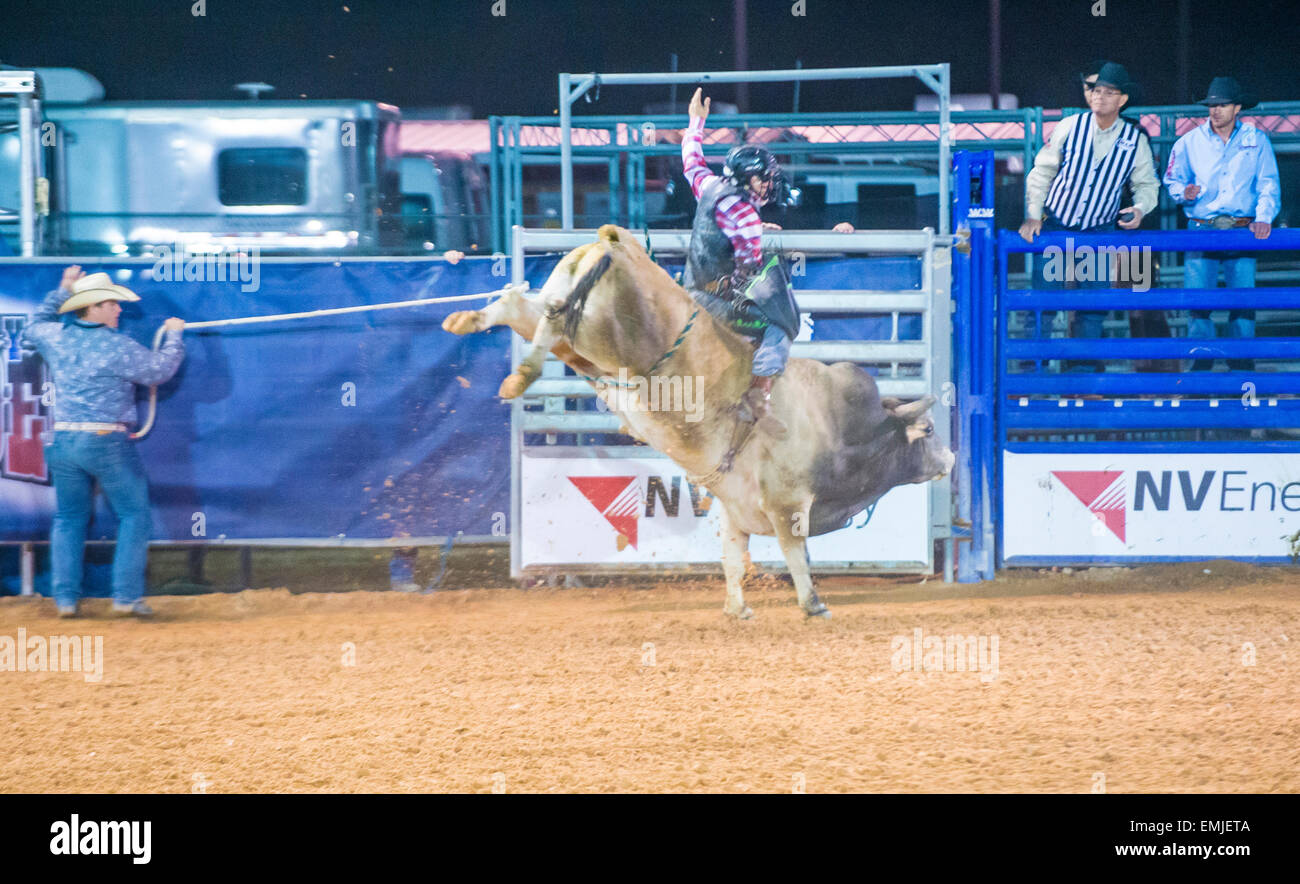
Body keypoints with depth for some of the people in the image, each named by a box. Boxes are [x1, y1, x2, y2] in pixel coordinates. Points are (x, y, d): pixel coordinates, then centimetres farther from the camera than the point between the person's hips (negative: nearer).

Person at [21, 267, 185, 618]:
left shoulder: (56, 337, 4)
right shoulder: (118, 346, -12)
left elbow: (33, 329, 27)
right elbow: (160, 370, -6)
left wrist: (62, 293, 31)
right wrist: (173, 336, 10)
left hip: (63, 441, 5)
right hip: (107, 443, -5)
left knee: (69, 518, 15)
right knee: (134, 514, 6)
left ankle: (65, 597, 9)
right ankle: (126, 595, 0)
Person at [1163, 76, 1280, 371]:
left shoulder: (1256, 141, 8)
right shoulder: (1190, 142, 9)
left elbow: (1268, 184, 4)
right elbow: (1173, 180, 14)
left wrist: (1263, 217, -11)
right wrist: (1184, 192, -9)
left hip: (1242, 230, 0)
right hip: (1201, 228, 0)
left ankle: (1242, 366, 3)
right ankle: (1200, 366, 0)